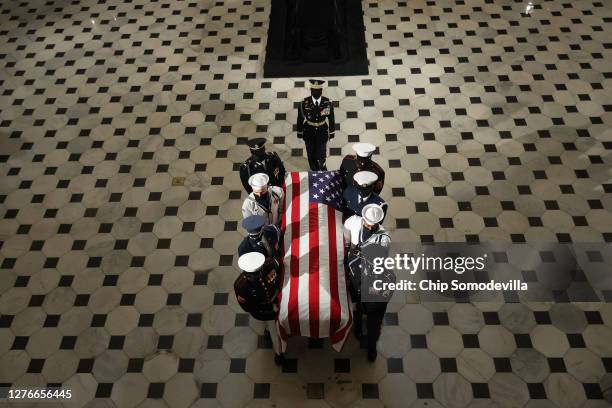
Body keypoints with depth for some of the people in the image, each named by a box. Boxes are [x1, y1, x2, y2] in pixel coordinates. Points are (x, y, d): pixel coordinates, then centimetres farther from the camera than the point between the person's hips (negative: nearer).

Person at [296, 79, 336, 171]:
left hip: (322, 133, 0)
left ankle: (322, 168, 37)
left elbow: (331, 119, -3)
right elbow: (300, 119, -6)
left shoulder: (328, 103, -15)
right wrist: (299, 135, 2)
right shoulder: (304, 103, -17)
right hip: (308, 133, 1)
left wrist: (331, 134, 3)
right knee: (311, 156, 16)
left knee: (321, 156, 3)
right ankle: (314, 172, 43)